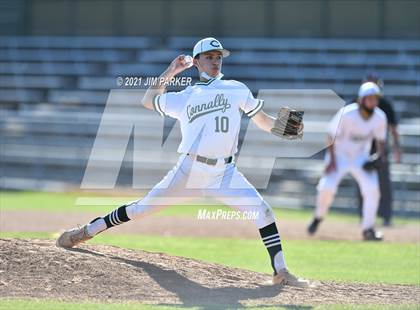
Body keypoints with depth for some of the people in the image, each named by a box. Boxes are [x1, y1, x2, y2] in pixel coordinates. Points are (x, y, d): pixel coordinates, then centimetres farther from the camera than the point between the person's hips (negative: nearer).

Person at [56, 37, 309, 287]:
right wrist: (170, 72, 16)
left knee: (262, 211, -16)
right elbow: (149, 101, 23)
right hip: (188, 170, 0)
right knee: (144, 207, 1)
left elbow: (263, 120, 7)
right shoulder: (184, 97, 10)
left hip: (224, 173, 0)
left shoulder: (236, 89, 7)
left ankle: (281, 272, -12)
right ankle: (86, 232, 14)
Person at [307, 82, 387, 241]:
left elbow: (380, 139, 4)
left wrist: (379, 155, -14)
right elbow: (331, 136, -14)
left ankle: (368, 229, -5)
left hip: (361, 158, 3)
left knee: (372, 189, -17)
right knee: (327, 187, -20)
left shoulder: (380, 117, -13)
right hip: (339, 155, -3)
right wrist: (332, 160, -20)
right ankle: (318, 217, 10)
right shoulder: (346, 114, -24)